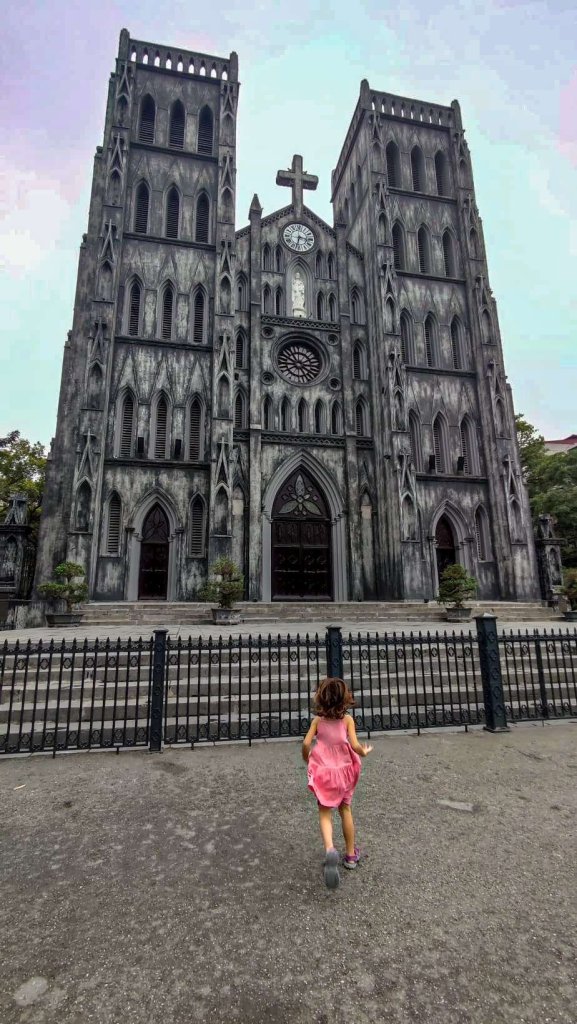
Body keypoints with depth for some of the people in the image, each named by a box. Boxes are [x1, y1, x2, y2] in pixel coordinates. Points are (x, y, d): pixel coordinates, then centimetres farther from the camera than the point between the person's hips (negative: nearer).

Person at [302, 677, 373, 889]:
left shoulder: (318, 720, -8)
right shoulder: (347, 719, -11)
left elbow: (306, 743, -13)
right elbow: (355, 746, -18)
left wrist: (307, 760, 7)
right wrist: (364, 752, 5)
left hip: (323, 772, -1)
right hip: (344, 771, 1)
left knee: (325, 813, 7)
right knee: (346, 810, 22)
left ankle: (330, 849, -20)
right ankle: (350, 855, 35)